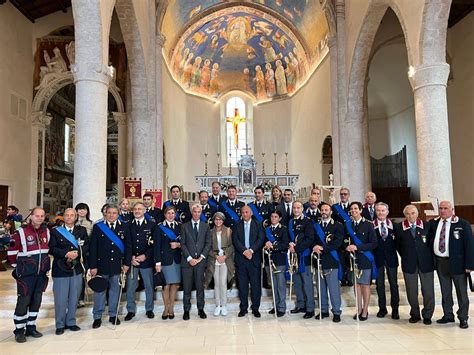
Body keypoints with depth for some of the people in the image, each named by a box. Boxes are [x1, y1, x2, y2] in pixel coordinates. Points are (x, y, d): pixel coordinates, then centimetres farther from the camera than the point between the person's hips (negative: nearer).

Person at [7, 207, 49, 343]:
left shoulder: (47, 232, 4)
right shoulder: (21, 232, -12)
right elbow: (12, 251, -6)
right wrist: (17, 266, -1)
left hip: (41, 274, 5)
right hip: (26, 274, -5)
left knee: (36, 301, 12)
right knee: (23, 301, -2)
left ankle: (31, 327, 25)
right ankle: (19, 330, 13)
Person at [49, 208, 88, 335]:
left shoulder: (82, 230, 8)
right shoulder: (55, 231, 2)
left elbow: (87, 246, 4)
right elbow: (51, 249, -6)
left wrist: (77, 253, -11)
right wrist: (66, 253, -16)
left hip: (77, 269, 3)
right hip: (60, 269, -2)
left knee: (74, 297, 10)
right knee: (60, 299, 3)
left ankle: (71, 322, 25)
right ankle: (60, 325, 19)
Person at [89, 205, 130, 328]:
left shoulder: (124, 227, 4)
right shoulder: (97, 227, -1)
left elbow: (128, 246, 6)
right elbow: (93, 248, -3)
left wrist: (126, 263, 1)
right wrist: (93, 266, -8)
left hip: (117, 265, 2)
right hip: (101, 264, -1)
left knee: (115, 290, 11)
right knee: (99, 290, 6)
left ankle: (113, 315, 25)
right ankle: (97, 317, 19)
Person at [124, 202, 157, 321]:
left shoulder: (152, 225, 3)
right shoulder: (128, 225, 7)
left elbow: (154, 243, -1)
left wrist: (145, 256, -11)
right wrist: (131, 258, -8)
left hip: (147, 261, -1)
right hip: (131, 261, 1)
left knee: (149, 286, 7)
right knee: (130, 287, 5)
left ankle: (149, 309, 23)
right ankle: (131, 310, 19)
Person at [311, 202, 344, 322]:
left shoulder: (337, 226, 2)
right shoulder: (315, 225, 14)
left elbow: (338, 242, -10)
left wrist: (323, 248, -17)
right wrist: (315, 248, -12)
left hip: (331, 261, -4)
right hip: (319, 260, 4)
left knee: (334, 288, -3)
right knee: (321, 288, 9)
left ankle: (336, 312, 9)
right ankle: (324, 310, 21)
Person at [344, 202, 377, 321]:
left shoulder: (368, 225, -4)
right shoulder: (348, 225, 7)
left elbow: (374, 244, -10)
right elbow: (345, 241, 13)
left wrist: (357, 247, -17)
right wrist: (347, 247, -9)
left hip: (365, 259, -3)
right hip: (353, 258, 3)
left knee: (365, 285, 4)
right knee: (357, 284, 9)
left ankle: (365, 311, 15)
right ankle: (359, 309, 20)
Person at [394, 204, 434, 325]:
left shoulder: (426, 226, 0)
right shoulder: (399, 227, -1)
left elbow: (431, 243, 6)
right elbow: (398, 245, 8)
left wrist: (430, 258, 3)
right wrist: (405, 257, 6)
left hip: (426, 263, 0)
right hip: (409, 264, 0)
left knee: (428, 291, 4)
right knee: (411, 292, 8)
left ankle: (427, 315, 21)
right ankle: (415, 314, 24)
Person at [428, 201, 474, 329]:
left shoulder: (463, 224, -8)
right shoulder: (433, 223, 3)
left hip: (456, 262, -4)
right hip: (440, 262, 4)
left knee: (461, 292, 8)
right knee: (445, 291, 15)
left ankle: (463, 318, 22)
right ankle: (448, 315, 29)